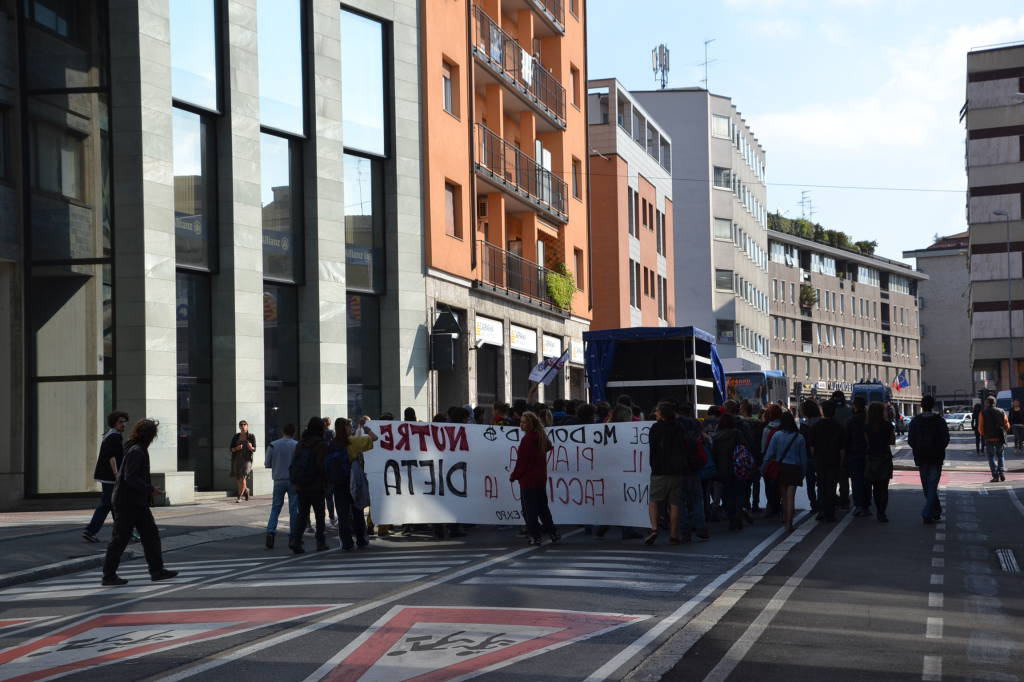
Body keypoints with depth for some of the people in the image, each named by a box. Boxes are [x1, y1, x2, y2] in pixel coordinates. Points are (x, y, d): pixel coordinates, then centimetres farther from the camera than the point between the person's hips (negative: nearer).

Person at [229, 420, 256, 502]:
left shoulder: (251, 436, -2)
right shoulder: (235, 437, 2)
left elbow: (254, 449, -1)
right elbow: (231, 449, 2)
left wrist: (250, 447, -24)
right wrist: (236, 448, -20)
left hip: (247, 459, -3)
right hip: (236, 459, 3)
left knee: (243, 478, -16)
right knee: (238, 478, 12)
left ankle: (239, 497, -6)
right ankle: (246, 490, 42)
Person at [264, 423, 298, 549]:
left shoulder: (273, 445, -1)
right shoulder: (297, 445, -7)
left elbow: (267, 464, 1)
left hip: (278, 480, 1)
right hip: (293, 481, -1)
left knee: (275, 507, 8)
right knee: (293, 508, 7)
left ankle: (271, 530, -11)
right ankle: (293, 535, 9)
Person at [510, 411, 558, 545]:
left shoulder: (527, 439, -18)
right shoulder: (541, 436, 7)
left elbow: (522, 461, -17)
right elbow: (549, 446, 29)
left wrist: (514, 475, -5)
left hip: (528, 479, -8)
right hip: (541, 477, 8)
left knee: (529, 509, -1)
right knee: (542, 507, 17)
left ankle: (535, 536, 1)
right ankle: (553, 533, 18)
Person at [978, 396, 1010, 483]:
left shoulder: (983, 413, -4)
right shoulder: (1001, 412, 4)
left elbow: (980, 427, -6)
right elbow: (1007, 425, 4)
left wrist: (983, 434, 13)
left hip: (989, 439, -3)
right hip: (1000, 438, 3)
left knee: (991, 457, 4)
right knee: (1000, 455, 18)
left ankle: (995, 476, -4)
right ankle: (1002, 473, 6)